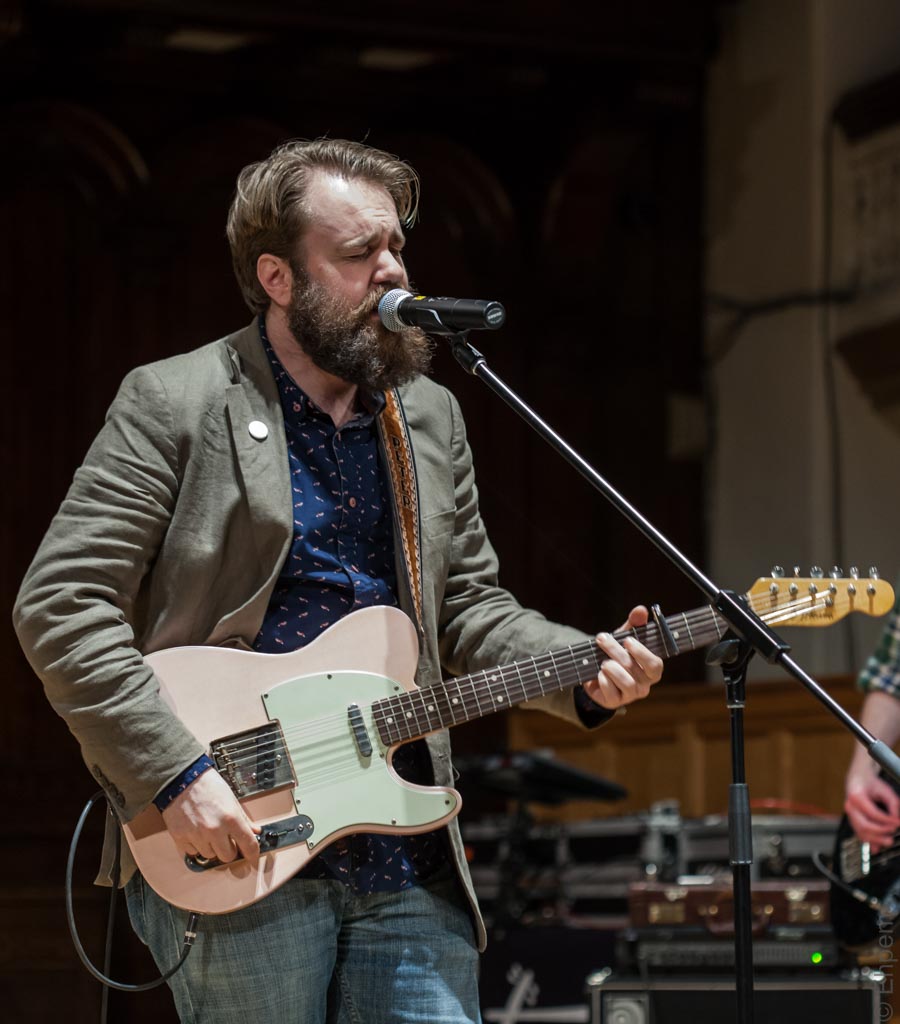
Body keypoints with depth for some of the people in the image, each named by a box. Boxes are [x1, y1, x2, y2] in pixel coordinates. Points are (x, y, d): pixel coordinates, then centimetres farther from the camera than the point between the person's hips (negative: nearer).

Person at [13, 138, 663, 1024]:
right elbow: (60, 603, -10)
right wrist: (177, 774, -17)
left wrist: (585, 674, 0)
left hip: (409, 867, 5)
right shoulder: (174, 405, -4)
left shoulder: (430, 419, 16)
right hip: (233, 862, -5)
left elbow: (470, 608, 20)